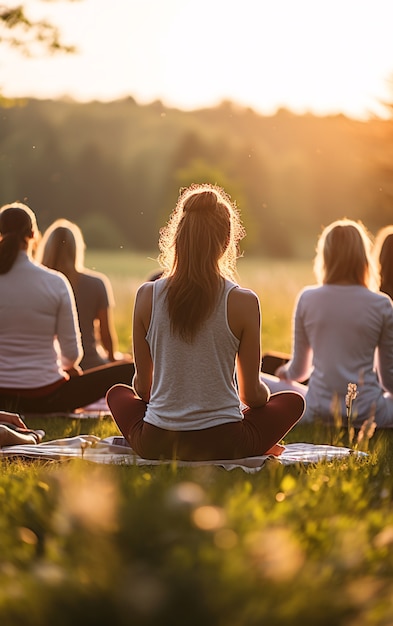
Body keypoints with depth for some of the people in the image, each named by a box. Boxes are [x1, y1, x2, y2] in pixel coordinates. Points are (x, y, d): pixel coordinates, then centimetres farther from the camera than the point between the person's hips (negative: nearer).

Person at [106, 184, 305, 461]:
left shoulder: (147, 296, -6)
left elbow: (142, 385, 4)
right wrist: (264, 393, 23)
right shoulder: (243, 302, -11)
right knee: (293, 401, 25)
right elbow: (252, 394, -2)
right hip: (222, 445, -1)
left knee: (118, 393, 33)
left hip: (156, 445, 1)